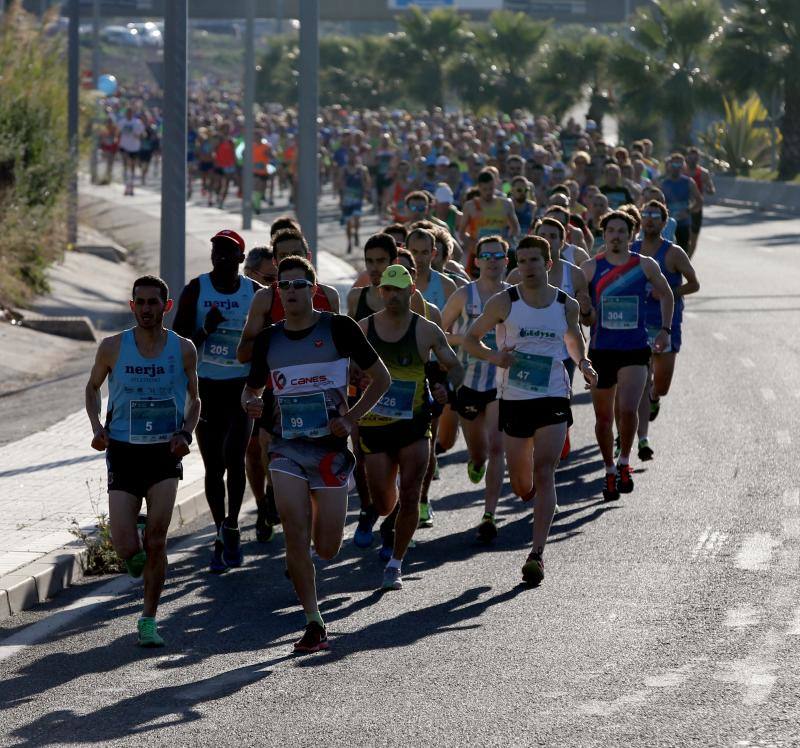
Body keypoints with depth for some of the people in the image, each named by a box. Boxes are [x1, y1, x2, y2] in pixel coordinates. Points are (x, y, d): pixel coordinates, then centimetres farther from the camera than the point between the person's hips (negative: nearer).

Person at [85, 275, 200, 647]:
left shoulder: (183, 349, -1)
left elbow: (194, 398, 13)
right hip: (124, 452, 0)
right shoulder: (113, 347, -2)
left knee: (156, 542, -7)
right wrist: (97, 426, -2)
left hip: (165, 453, 0)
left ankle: (148, 620, 6)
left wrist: (185, 434, -5)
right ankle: (138, 558, 30)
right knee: (126, 548, -9)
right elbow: (93, 386, 15)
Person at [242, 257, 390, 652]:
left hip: (330, 446, -2)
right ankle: (313, 623, -2)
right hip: (287, 447, 2)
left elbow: (380, 378, 4)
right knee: (296, 538, -11)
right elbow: (251, 388, 20)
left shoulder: (339, 328, -3)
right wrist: (251, 403, -5)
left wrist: (350, 419, -7)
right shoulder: (269, 339, 7)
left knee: (327, 548, 1)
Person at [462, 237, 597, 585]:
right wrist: (493, 356, -15)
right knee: (520, 484, 9)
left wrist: (583, 364, 2)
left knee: (544, 475, -14)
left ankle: (537, 553, -16)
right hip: (514, 399, 1)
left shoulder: (567, 305, 3)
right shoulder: (503, 302, -3)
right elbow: (470, 339, 5)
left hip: (553, 399, -1)